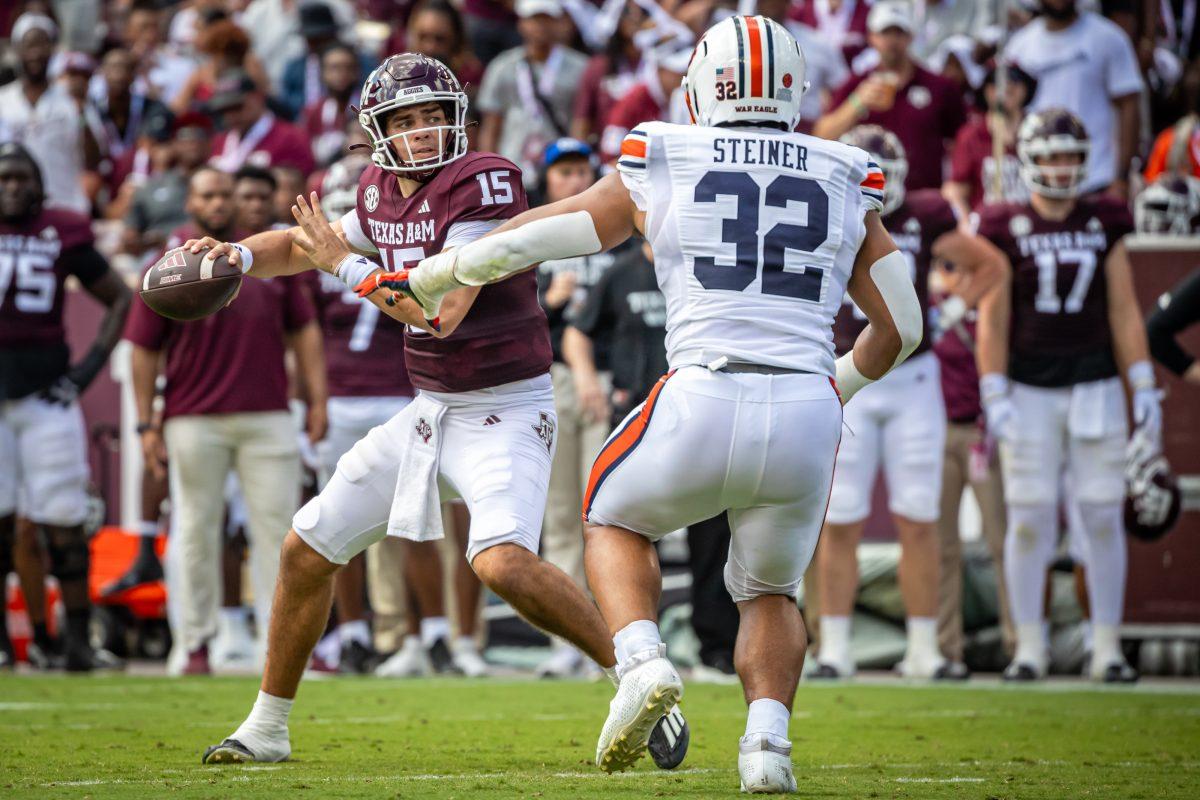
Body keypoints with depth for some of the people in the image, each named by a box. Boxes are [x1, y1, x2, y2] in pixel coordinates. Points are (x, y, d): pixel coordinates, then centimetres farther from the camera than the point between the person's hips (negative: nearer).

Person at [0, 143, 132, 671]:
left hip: (47, 394, 0)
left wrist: (93, 363, 2)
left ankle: (78, 637, 8)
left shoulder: (63, 236, 3)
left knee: (62, 521, -1)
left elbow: (120, 299, 13)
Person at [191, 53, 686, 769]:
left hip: (505, 409, -8)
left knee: (503, 561, -31)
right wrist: (237, 254, 1)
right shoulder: (383, 191, 4)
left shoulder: (484, 183, -19)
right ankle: (267, 729, 24)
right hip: (431, 409, 8)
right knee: (308, 548, 9)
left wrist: (346, 265, -14)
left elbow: (443, 312, -25)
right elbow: (305, 245, 22)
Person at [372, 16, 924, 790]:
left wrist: (429, 276, 33)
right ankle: (768, 740, -1)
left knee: (616, 520, 28)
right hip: (807, 416, 2)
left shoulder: (659, 171, 8)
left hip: (703, 405, -2)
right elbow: (903, 326, 16)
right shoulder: (847, 184, 14)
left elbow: (526, 239, 15)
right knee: (769, 590, 25)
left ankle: (643, 661, 0)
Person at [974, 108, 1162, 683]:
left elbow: (1124, 311, 8)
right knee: (1029, 519, -2)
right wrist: (994, 396, -7)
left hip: (1095, 386, 2)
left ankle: (1107, 648, 6)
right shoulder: (1007, 229, -1)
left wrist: (1143, 387, 3)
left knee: (1103, 517, 0)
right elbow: (993, 319, -1)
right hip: (1030, 390, -2)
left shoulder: (1104, 225, 6)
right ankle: (1029, 647, 6)